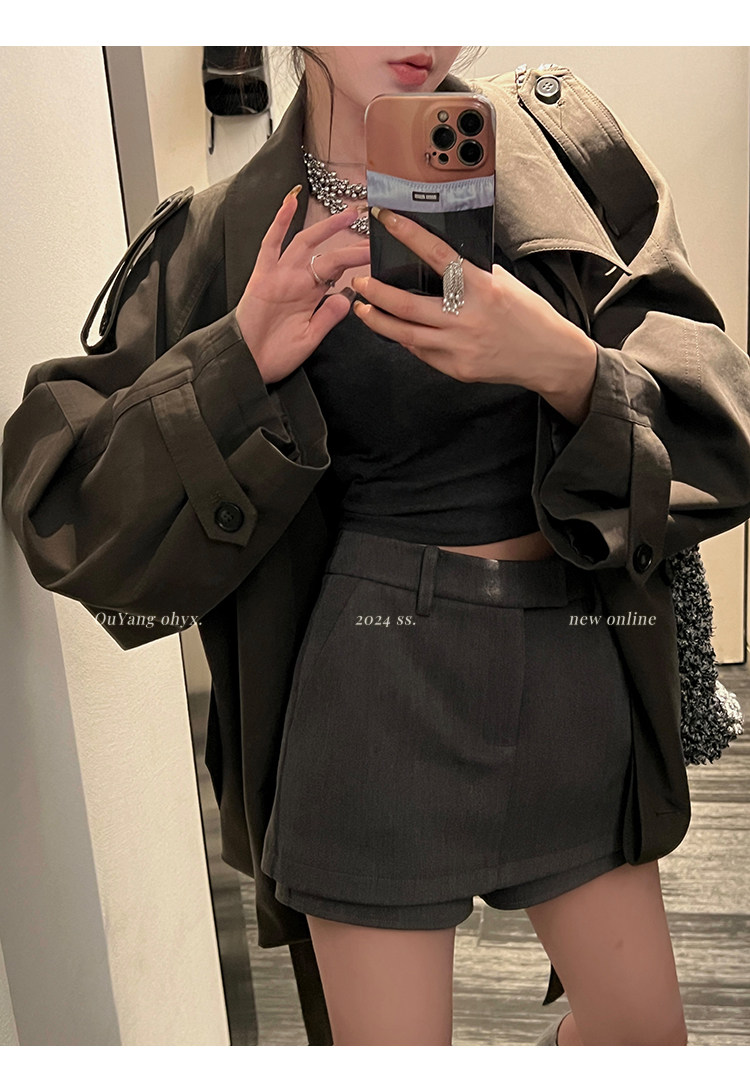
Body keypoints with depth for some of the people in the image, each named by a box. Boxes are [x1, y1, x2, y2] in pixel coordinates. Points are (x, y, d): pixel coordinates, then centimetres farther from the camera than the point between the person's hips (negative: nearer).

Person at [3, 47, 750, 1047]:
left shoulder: (562, 158, 3)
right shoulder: (231, 239, -1)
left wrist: (564, 362, -23)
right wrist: (236, 364, -19)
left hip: (576, 675, 3)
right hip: (376, 688, -2)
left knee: (646, 1030, 20)